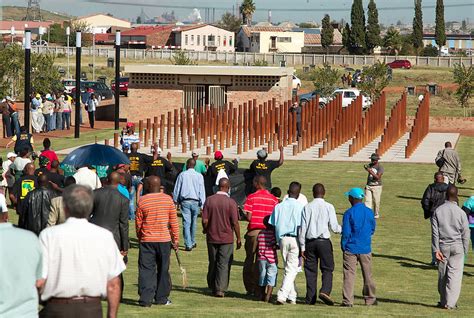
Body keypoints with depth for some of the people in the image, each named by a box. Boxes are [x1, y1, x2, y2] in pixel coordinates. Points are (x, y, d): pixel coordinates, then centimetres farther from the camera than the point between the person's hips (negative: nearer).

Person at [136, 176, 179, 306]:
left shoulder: (142, 201, -5)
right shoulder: (168, 199, -2)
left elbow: (138, 223, 1)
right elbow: (173, 222, 0)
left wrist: (139, 238, 16)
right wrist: (176, 239, 7)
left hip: (146, 240, -1)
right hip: (164, 240, 1)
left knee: (146, 270, 2)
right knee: (163, 270, 12)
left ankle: (146, 299, -6)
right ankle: (161, 298, 16)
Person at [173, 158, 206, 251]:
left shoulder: (182, 175, 1)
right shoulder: (199, 176, 2)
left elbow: (176, 189, 6)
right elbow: (202, 191, 1)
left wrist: (175, 201, 16)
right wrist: (202, 203, 4)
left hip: (185, 201, -2)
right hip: (195, 202, 2)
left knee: (186, 223, -4)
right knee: (193, 222, 17)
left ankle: (188, 245, -11)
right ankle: (192, 242, 29)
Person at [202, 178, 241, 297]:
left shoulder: (209, 200, -3)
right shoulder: (231, 202, -11)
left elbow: (205, 220, -5)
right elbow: (235, 223, -10)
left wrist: (205, 230, 16)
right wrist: (238, 238, 0)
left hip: (212, 237, 3)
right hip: (227, 238, -3)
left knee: (212, 264, 15)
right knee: (224, 264, 1)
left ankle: (212, 287, 25)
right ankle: (220, 289, -5)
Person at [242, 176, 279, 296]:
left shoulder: (251, 197, -6)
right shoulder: (273, 199, 1)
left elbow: (248, 217, -10)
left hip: (253, 231, -2)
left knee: (249, 260, 11)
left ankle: (250, 288, 10)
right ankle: (258, 289, 7)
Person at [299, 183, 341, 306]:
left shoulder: (307, 207, 3)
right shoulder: (328, 207, -3)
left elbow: (302, 228, 2)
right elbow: (333, 227, -3)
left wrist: (302, 247, 6)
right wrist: (342, 229, 19)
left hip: (310, 242, 2)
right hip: (324, 241, -2)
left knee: (310, 270, 8)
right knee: (327, 268, 4)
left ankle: (310, 298, 7)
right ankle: (325, 291, -18)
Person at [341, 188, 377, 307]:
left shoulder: (349, 213, -11)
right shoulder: (369, 212, 1)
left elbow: (346, 232, -10)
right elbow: (372, 230, 11)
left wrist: (343, 246, 1)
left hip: (351, 248, -3)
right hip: (365, 248, 3)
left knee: (349, 274, -2)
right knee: (367, 274, 14)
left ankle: (347, 300, -7)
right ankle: (370, 299, 23)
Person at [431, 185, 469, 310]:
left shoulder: (437, 211, -1)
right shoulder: (460, 212, -6)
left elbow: (435, 232, -4)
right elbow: (465, 234, -2)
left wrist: (436, 250, -3)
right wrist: (465, 251, 8)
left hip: (442, 247, 2)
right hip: (457, 247, -2)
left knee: (442, 275, 12)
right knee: (455, 275, 0)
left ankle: (443, 301, 21)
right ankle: (450, 303, -6)